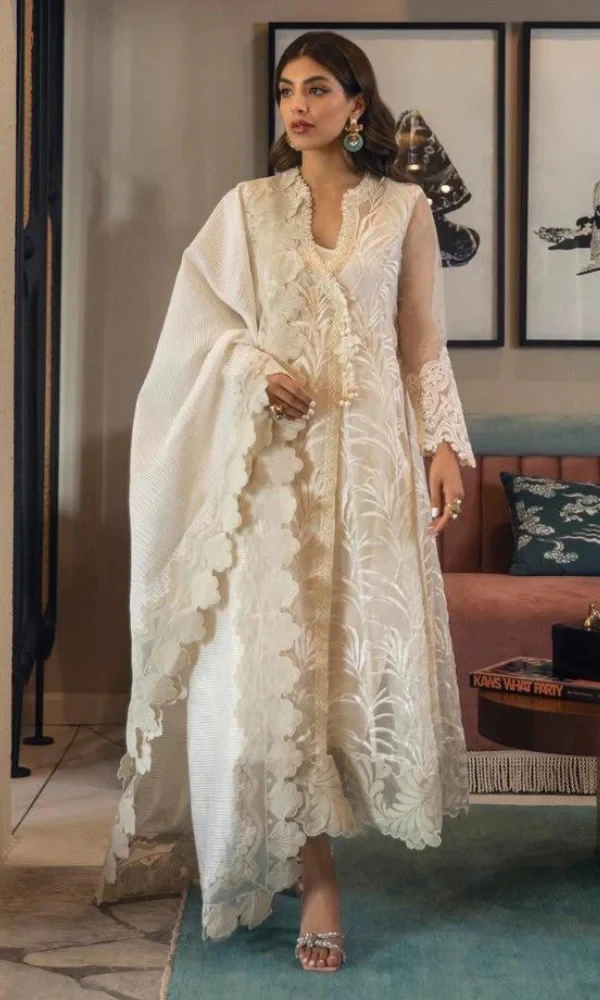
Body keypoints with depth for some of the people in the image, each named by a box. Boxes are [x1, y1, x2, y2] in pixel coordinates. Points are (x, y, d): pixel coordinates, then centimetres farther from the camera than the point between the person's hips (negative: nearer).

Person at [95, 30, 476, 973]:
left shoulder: (403, 209, 7)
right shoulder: (248, 206, 9)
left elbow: (423, 343, 6)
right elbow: (203, 321, 9)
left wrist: (445, 445, -3)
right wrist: (259, 368, -10)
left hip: (370, 449, 0)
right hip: (274, 451, 0)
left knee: (363, 638, -2)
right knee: (276, 648, -6)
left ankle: (323, 817, 20)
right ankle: (315, 873, -1)